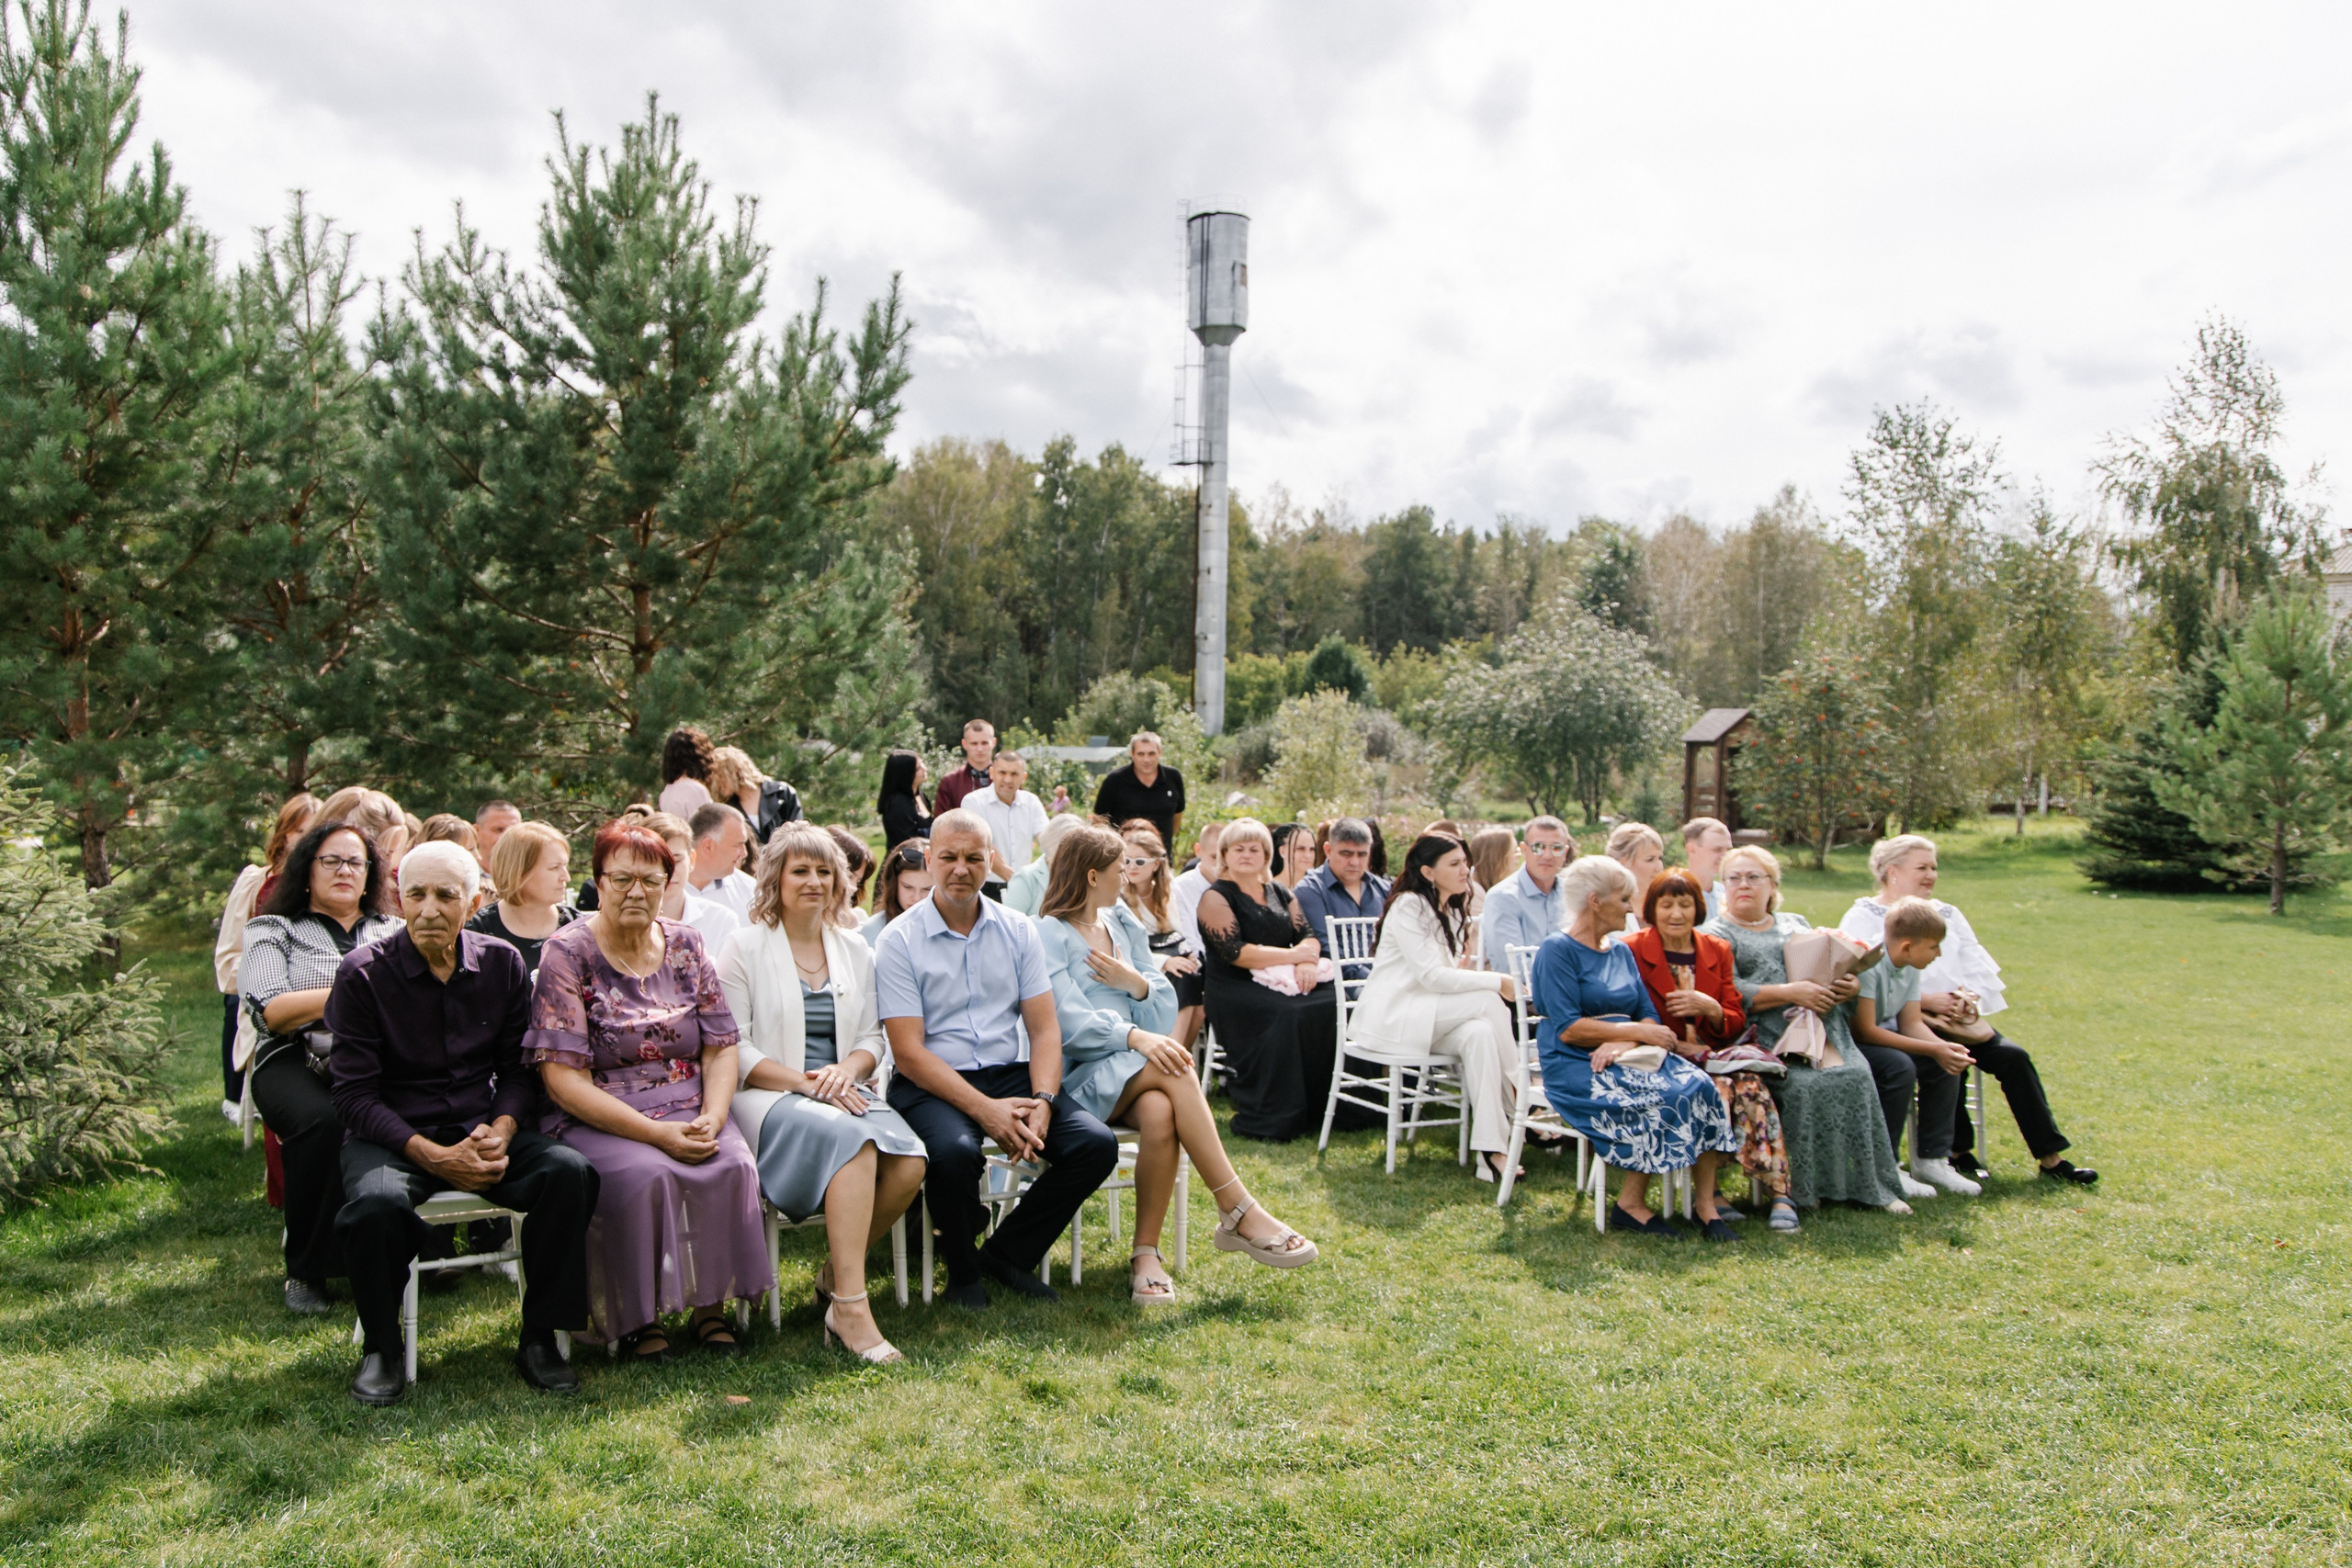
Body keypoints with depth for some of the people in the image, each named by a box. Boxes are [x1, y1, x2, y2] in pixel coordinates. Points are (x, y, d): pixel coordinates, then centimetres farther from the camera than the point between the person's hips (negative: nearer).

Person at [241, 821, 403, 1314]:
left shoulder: (394, 932, 25)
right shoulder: (273, 931, 17)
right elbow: (271, 1012, 0)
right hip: (296, 1061, -1)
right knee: (326, 1120, -37)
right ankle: (306, 1270, -17)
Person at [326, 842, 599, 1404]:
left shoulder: (502, 963, 3)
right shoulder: (363, 973, -7)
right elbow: (355, 1093, -8)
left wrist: (501, 1131, -12)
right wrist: (433, 1156, -19)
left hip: (483, 1128, 3)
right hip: (394, 1134, -2)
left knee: (569, 1171, -25)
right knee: (376, 1202, -36)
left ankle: (539, 1338, -8)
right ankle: (381, 1349, -7)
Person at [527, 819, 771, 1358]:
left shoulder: (685, 944, 9)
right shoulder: (567, 953, -4)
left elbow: (721, 1048, 8)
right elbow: (562, 1078, -11)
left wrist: (712, 1118, -13)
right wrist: (657, 1134, -19)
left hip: (689, 1113, 3)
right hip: (598, 1121, -3)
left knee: (733, 1165, -26)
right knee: (646, 1175, -32)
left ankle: (711, 1306, -9)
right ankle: (636, 1317, -11)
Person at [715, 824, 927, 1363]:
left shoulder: (854, 951, 17)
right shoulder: (744, 947, 2)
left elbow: (875, 1037, 15)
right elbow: (732, 1049, -5)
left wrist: (848, 1068, -8)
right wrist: (805, 1082, -17)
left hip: (844, 1092, 5)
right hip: (765, 1099, -5)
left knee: (910, 1162, -25)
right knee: (852, 1140, -36)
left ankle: (835, 1274, -2)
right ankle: (850, 1306, -32)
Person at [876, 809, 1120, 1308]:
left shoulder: (1019, 931, 9)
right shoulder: (900, 939, -4)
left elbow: (1045, 1029, 5)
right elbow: (908, 1052, -10)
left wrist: (1042, 1101, -15)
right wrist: (984, 1109, -20)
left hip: (1010, 1074, 4)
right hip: (931, 1084, -4)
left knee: (1097, 1144, -17)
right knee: (955, 1151, -36)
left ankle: (1007, 1253, 6)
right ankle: (962, 1268, -3)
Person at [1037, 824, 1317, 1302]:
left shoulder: (1124, 922, 19)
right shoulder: (1047, 934, -1)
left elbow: (1165, 1006, 14)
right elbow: (1070, 1021, -15)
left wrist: (1137, 982, -8)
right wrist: (1135, 1036, -29)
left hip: (1137, 1071, 5)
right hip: (1081, 1075, -5)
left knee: (1159, 1113, -32)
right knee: (1174, 1068, -32)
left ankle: (1146, 1254, -25)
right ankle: (1239, 1213, -30)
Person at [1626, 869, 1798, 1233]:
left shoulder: (1717, 950, 14)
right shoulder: (1632, 951, 0)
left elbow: (1736, 1022, 12)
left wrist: (1711, 1009, -11)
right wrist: (1673, 1044, -16)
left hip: (1712, 1054, 4)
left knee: (1751, 1087, -28)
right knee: (1717, 1088, -33)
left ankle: (1778, 1194, -26)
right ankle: (1705, 1197, -26)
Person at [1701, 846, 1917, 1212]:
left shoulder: (1795, 924, 27)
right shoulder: (1716, 934, 7)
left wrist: (1850, 985, 0)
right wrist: (1790, 993, -16)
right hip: (1763, 1039, -5)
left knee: (1857, 1076, -22)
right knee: (1804, 1084, -30)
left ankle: (1869, 1182, -14)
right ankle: (1801, 1187, -17)